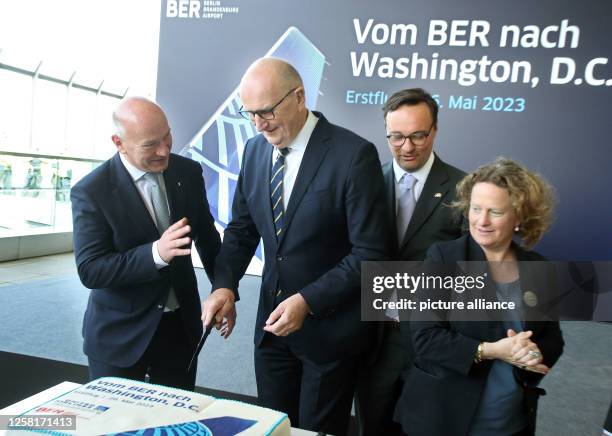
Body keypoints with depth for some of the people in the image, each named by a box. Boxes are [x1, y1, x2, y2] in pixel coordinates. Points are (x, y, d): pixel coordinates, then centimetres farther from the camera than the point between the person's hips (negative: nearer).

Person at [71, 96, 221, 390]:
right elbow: (90, 271, -18)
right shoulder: (90, 192, -15)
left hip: (181, 325, 3)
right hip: (120, 333, -3)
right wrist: (155, 253, -32)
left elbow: (206, 236, 7)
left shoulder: (188, 172, -4)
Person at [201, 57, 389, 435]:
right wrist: (225, 286, -10)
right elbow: (242, 229, 7)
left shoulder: (353, 154, -18)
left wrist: (308, 301, -23)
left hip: (329, 327, -5)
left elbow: (370, 253, -17)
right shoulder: (255, 150, 1)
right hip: (273, 322, 5)